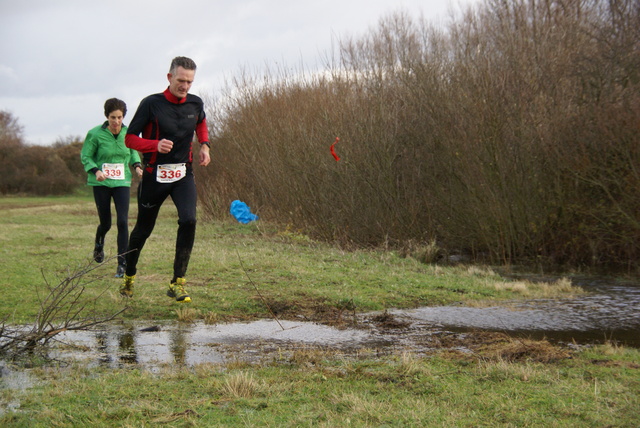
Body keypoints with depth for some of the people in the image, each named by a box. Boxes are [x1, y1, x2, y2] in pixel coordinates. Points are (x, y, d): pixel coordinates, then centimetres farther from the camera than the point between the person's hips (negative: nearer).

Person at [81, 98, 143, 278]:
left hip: (122, 182, 1)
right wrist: (95, 170, -19)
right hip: (101, 183, -1)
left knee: (123, 222, -12)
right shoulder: (95, 134, -10)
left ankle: (122, 264, -5)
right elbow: (85, 156, -2)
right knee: (105, 223, 8)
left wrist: (137, 165, -2)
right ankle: (99, 244, 45)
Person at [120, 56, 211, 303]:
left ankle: (177, 284, -14)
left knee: (188, 220, -21)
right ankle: (129, 277, 37)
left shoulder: (195, 104, 0)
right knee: (143, 229, 11)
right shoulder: (151, 104, -13)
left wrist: (204, 145, 10)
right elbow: (130, 138, -9)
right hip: (155, 175, -2)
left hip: (183, 174, 2)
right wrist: (155, 145, -26)